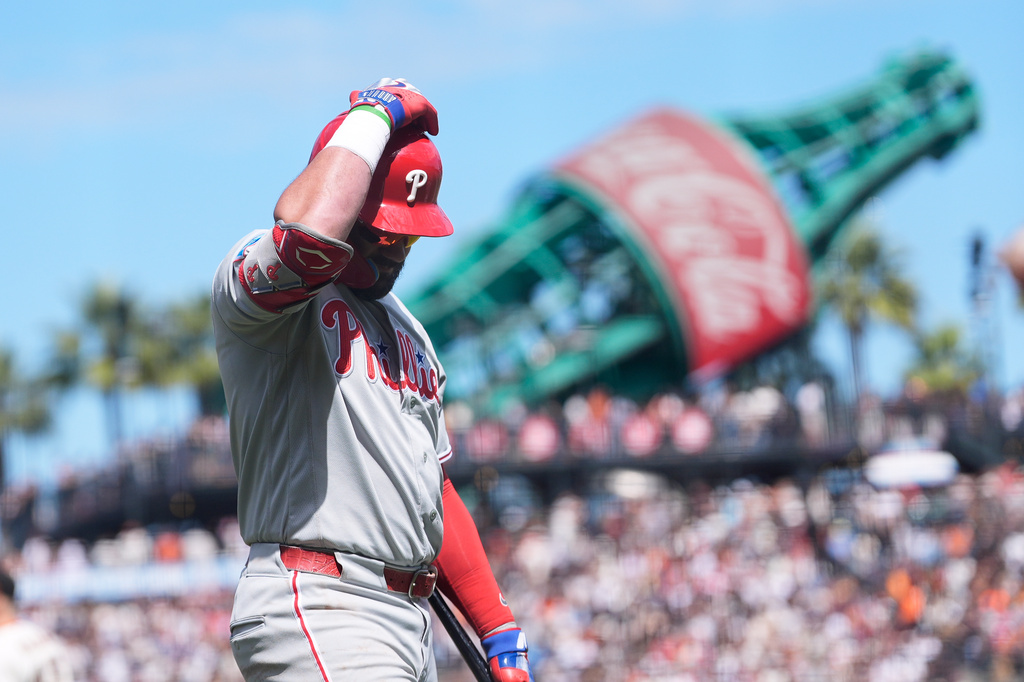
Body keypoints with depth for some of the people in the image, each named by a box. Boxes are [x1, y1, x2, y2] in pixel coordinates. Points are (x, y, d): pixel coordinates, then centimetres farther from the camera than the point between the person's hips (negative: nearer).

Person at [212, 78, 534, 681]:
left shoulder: (406, 331, 24)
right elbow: (308, 235, -29)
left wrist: (499, 629, 21)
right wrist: (374, 114, -14)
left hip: (410, 624, 9)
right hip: (317, 613, -9)